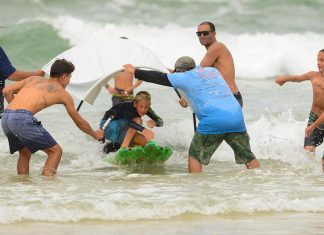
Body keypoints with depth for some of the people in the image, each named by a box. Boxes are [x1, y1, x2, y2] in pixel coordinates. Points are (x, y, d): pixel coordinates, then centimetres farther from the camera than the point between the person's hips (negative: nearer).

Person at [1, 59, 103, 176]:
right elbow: (80, 122, 27)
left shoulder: (34, 79, 27)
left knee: (25, 153, 27)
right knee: (55, 151, 7)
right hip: (23, 118, -6)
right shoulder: (63, 93, 16)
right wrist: (95, 135, 43)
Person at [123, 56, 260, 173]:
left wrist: (135, 72, 27)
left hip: (213, 120, -5)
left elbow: (159, 78, 16)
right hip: (236, 118, 5)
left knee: (195, 155, 11)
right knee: (248, 156, 8)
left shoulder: (186, 77, 7)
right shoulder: (213, 71, 23)